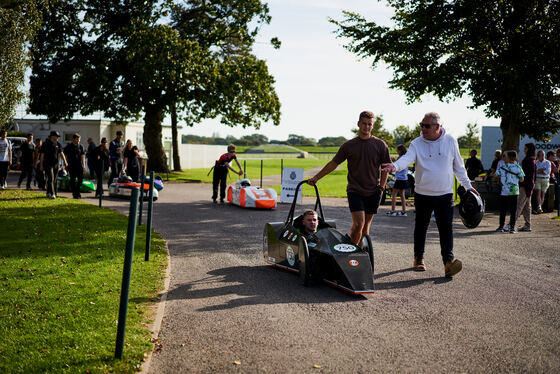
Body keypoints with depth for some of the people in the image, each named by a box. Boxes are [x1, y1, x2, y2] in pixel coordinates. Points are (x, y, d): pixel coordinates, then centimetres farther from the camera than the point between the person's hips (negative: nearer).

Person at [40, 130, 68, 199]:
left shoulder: (58, 144, 8)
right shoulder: (45, 144, -3)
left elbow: (61, 153, 4)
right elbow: (42, 155, 0)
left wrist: (65, 162, -10)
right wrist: (41, 165, -1)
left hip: (56, 164, 5)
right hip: (48, 164, -5)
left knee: (54, 180, 9)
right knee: (50, 179, -14)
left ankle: (48, 193, 23)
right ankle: (52, 194, -18)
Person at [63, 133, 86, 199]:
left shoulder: (81, 146, 7)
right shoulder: (68, 147, 2)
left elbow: (82, 156, 3)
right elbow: (65, 156, 6)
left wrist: (84, 165, -5)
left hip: (79, 166, 2)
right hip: (71, 166, -2)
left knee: (81, 178, -2)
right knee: (73, 180, -1)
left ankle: (77, 192, 16)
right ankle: (74, 194, 5)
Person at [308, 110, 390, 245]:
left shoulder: (380, 145, 3)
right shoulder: (349, 145, 3)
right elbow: (333, 163, 9)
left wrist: (381, 187, 0)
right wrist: (316, 178, 8)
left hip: (373, 192, 1)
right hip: (355, 191, -1)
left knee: (366, 225, 6)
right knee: (358, 224, -14)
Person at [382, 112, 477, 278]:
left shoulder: (450, 141, 0)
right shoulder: (417, 143, -5)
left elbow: (458, 166, 11)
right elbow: (407, 158, -23)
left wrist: (468, 186, 14)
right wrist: (395, 166, -45)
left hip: (445, 194, 0)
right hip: (423, 194, 0)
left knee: (446, 227, -10)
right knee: (421, 227, 11)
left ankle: (448, 261, -13)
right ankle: (418, 258, 26)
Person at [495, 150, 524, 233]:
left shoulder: (502, 167, -4)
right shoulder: (518, 168, -3)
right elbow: (521, 180, -1)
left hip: (504, 191, 0)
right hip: (514, 192, 0)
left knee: (503, 210, 9)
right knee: (513, 211, 4)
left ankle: (501, 227, 13)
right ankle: (512, 228, 2)